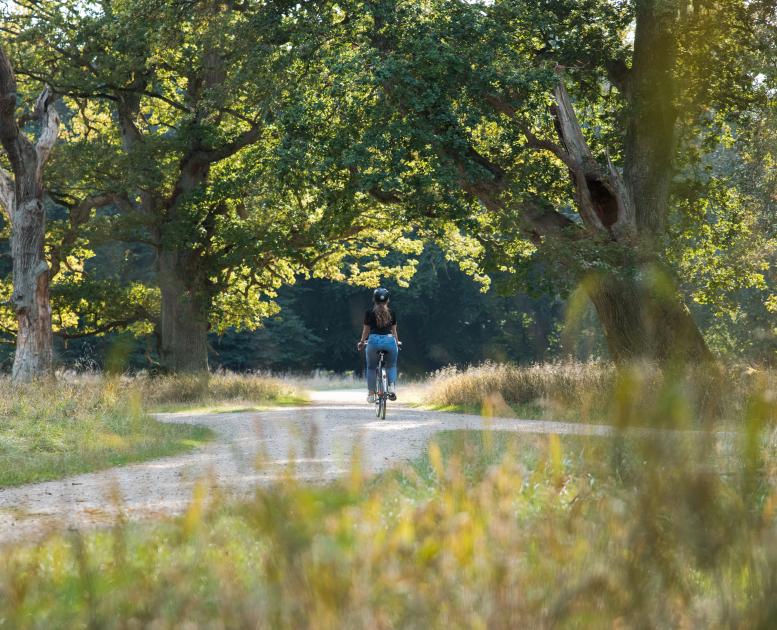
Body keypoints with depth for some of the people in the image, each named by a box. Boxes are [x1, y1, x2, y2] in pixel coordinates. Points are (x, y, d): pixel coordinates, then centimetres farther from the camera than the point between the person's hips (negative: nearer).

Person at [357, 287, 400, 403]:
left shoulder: (369, 312, 7)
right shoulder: (391, 312, 11)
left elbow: (366, 330, 13)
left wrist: (362, 342, 29)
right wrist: (397, 342, 32)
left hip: (374, 340, -1)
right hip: (389, 340, 1)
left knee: (371, 367, 18)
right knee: (391, 365, 21)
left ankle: (371, 394, 12)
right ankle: (392, 388, -2)